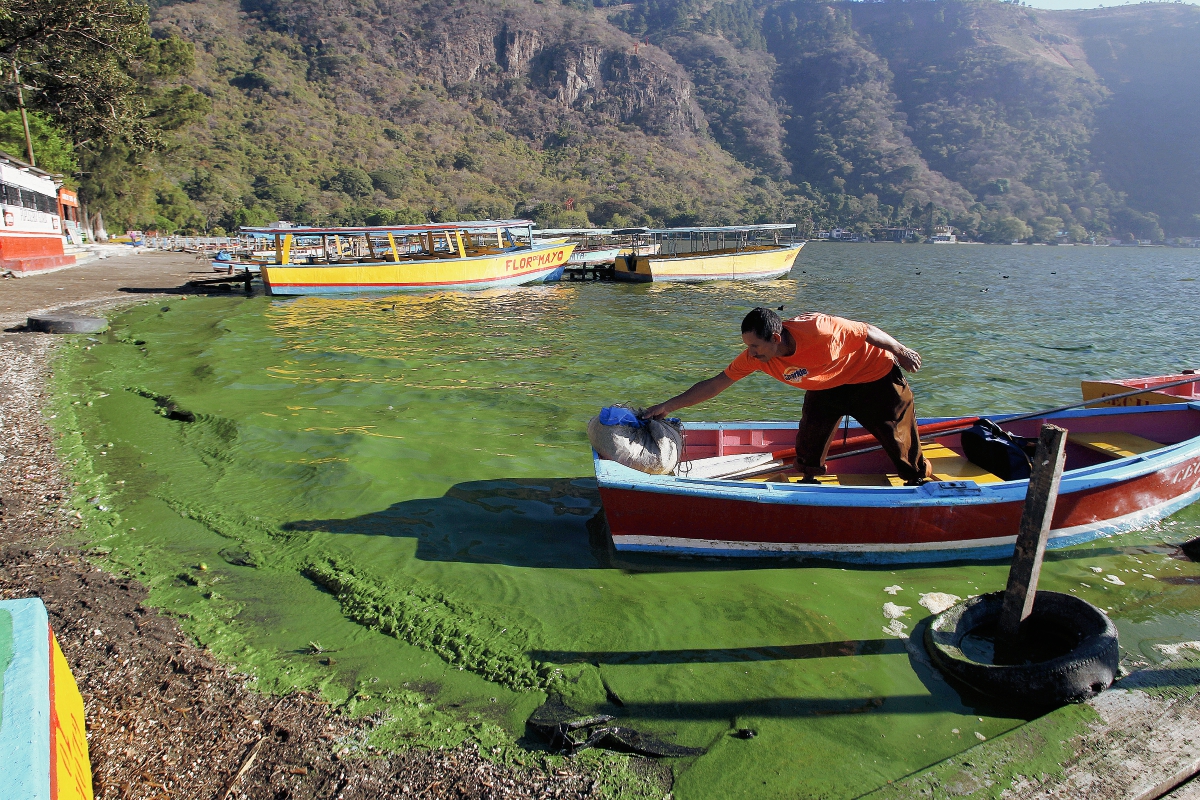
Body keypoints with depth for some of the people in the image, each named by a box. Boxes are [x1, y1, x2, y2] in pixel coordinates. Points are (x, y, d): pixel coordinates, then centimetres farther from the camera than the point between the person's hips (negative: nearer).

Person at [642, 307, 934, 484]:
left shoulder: (818, 329, -40)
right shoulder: (755, 357, -23)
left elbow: (867, 331, -23)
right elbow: (715, 384, -17)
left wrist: (901, 352, -6)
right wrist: (667, 406, -21)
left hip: (874, 377, -4)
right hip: (826, 388, 4)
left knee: (899, 436, 7)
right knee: (809, 443, -5)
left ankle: (920, 480, 32)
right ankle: (809, 483, 20)